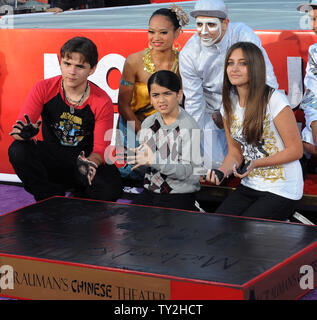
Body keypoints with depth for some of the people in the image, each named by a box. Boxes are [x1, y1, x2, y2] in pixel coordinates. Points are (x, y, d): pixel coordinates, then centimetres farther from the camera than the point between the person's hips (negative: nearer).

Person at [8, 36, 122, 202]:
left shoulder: (102, 102, -10)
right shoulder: (44, 89, -7)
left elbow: (101, 148, -11)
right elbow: (19, 126, -12)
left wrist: (91, 163, -37)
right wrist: (25, 132, -39)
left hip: (85, 158, -1)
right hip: (51, 159, 1)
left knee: (111, 187, -33)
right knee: (18, 150, -30)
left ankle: (78, 204, 5)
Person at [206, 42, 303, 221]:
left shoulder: (274, 100, -16)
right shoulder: (229, 105, 5)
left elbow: (296, 150, -12)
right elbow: (235, 151, 12)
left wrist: (255, 164, -21)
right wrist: (222, 171, -10)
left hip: (282, 191, -6)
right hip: (249, 186, 6)